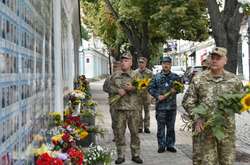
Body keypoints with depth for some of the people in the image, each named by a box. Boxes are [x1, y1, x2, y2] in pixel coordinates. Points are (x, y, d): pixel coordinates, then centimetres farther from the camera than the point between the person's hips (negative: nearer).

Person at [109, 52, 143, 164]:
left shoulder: (135, 75, 3)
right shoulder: (115, 75, 8)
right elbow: (109, 87, 9)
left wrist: (132, 88, -18)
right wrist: (117, 90, -8)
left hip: (133, 108, -1)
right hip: (119, 108, 1)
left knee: (134, 132, 6)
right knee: (120, 132, 3)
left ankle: (135, 155, 17)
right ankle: (120, 156, 13)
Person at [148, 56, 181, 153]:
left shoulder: (175, 77, 7)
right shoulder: (157, 77, 3)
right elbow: (151, 88, 2)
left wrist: (176, 90, -10)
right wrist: (157, 96, -11)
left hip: (172, 106, 2)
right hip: (160, 106, -1)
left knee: (171, 127, 9)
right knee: (161, 127, 3)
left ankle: (170, 145, 19)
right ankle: (161, 145, 13)